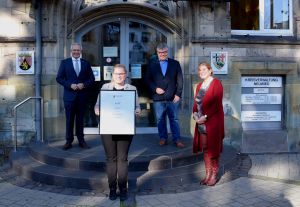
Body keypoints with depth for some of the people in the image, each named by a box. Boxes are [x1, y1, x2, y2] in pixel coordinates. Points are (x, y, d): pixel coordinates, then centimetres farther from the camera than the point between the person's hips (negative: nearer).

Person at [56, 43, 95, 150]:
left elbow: (91, 78, 8)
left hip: (82, 96, 1)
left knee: (80, 119, 9)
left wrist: (84, 84, -11)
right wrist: (70, 85, -13)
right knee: (69, 120, 3)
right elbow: (59, 78, 0)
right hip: (69, 95, -1)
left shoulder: (86, 63, 8)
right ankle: (69, 141, 13)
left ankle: (81, 140, 17)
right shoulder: (64, 62, 4)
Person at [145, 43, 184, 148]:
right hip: (158, 97, 1)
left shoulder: (175, 63, 6)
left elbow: (180, 80, 3)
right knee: (160, 119, 8)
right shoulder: (152, 64, 7)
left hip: (172, 97, -1)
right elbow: (148, 79, 6)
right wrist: (155, 88, -9)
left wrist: (178, 94, -5)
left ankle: (177, 139, 13)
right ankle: (163, 138, 21)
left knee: (174, 119, 4)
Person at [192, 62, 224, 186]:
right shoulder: (199, 86, 14)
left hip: (213, 121, -6)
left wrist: (205, 116, -17)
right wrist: (195, 114, -5)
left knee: (213, 148, 2)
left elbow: (217, 104, -14)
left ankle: (214, 175, 13)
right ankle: (208, 174, 20)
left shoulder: (216, 83, -7)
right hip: (201, 122, 6)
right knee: (204, 148, 10)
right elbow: (196, 103, 14)